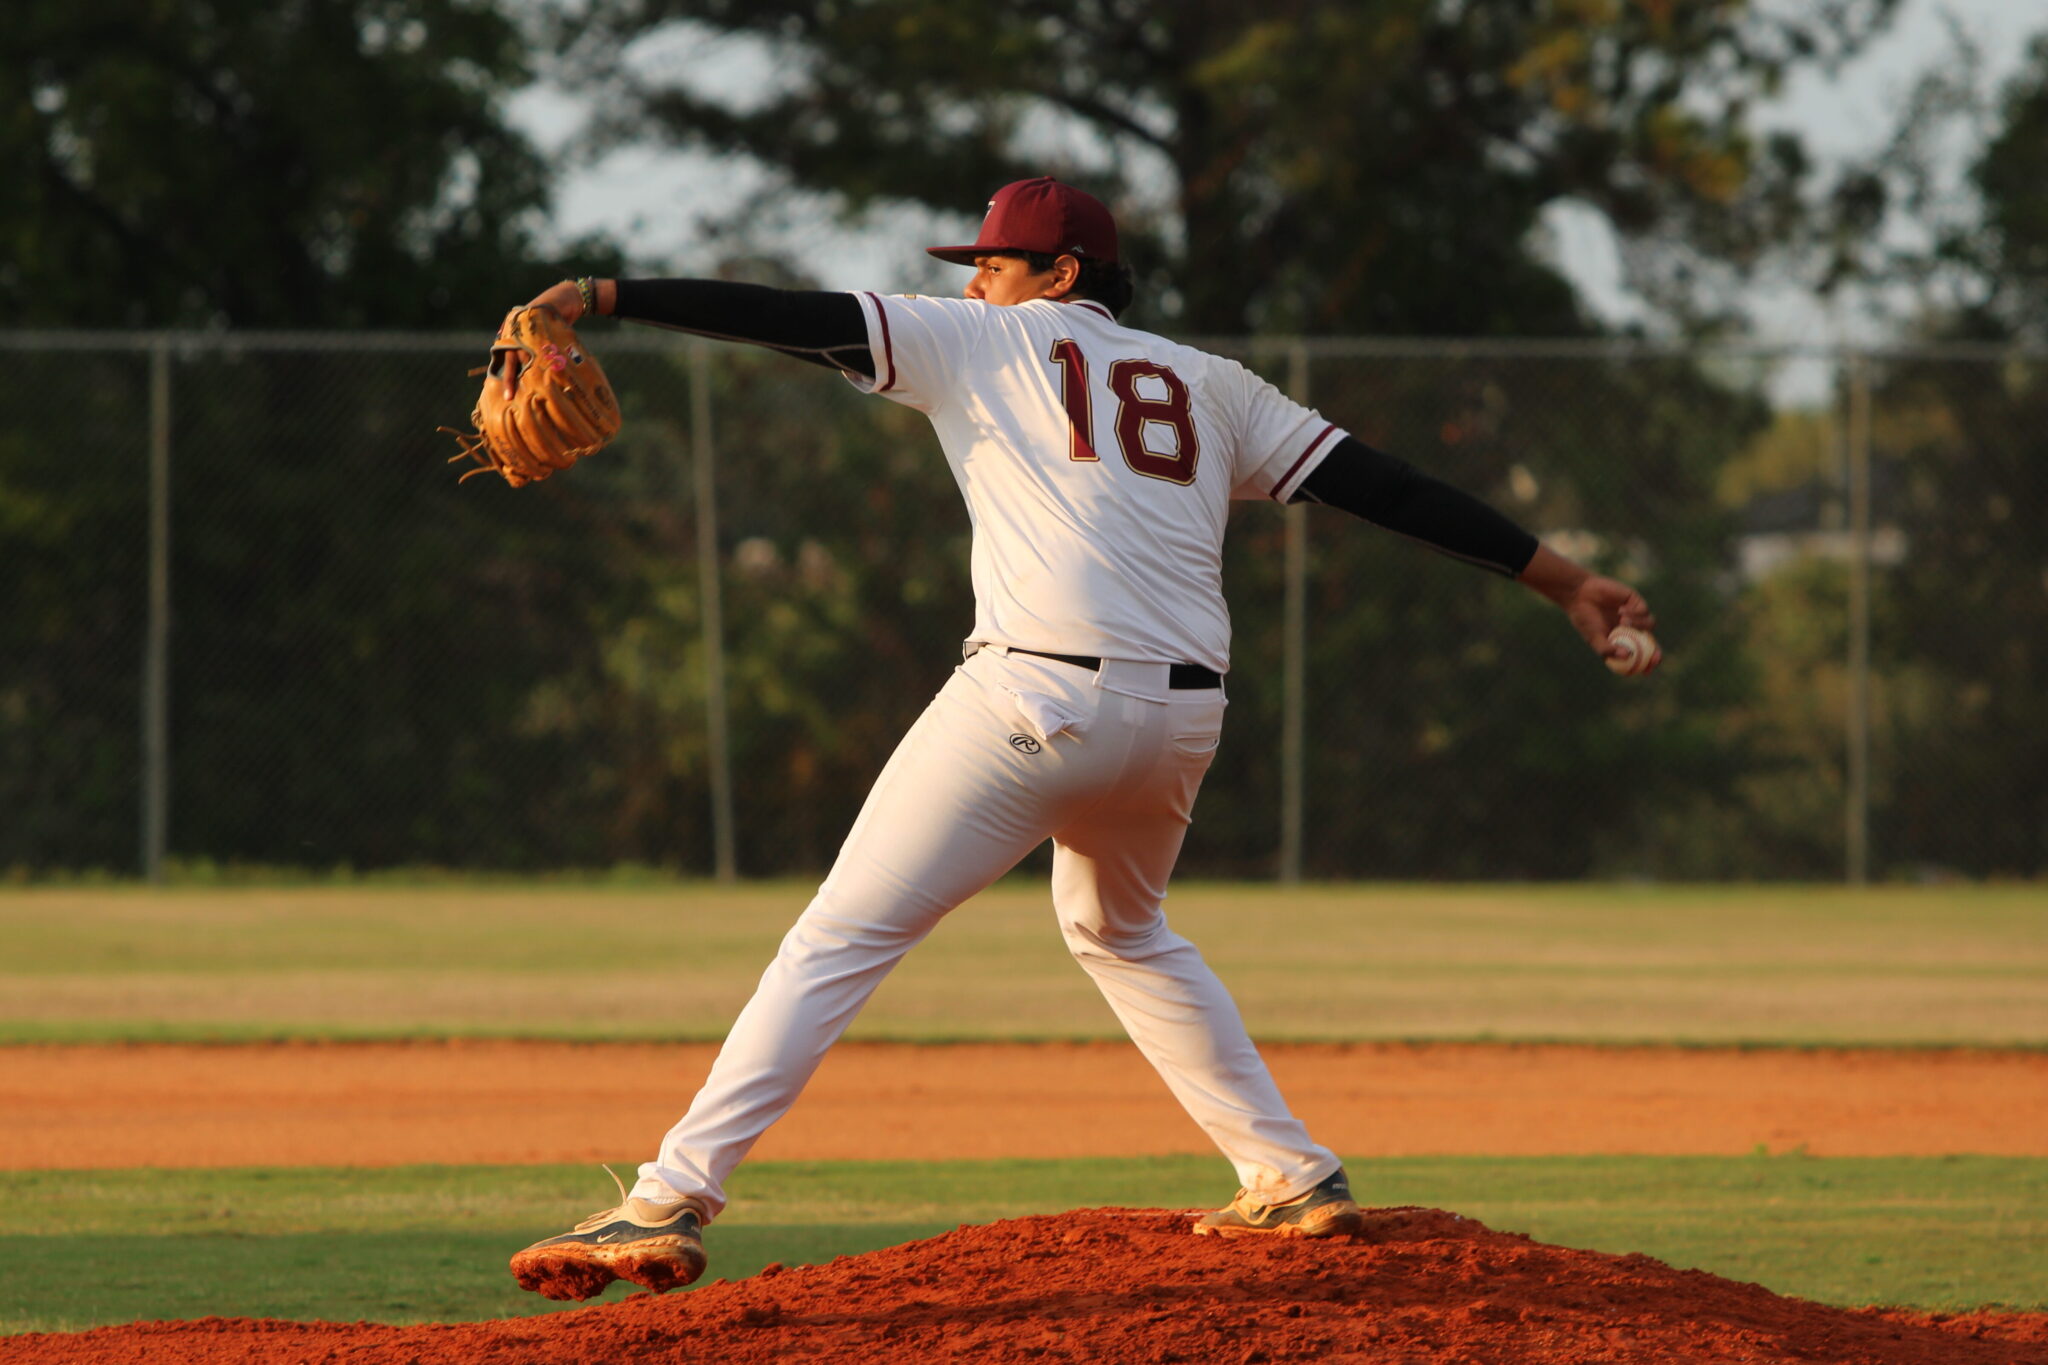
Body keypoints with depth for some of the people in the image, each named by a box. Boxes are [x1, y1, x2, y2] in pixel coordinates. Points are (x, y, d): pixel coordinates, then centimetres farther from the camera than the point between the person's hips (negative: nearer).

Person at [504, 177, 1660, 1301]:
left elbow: (799, 319, 3)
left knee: (842, 938, -6)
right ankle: (1296, 1179, 27)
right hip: (1184, 719, 6)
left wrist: (606, 298, 1)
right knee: (1121, 932, 32)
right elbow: (1378, 483, 19)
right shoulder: (1211, 386, 22)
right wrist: (1563, 578, 20)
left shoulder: (986, 343, 11)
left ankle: (675, 1199, -16)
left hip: (1042, 700, -6)